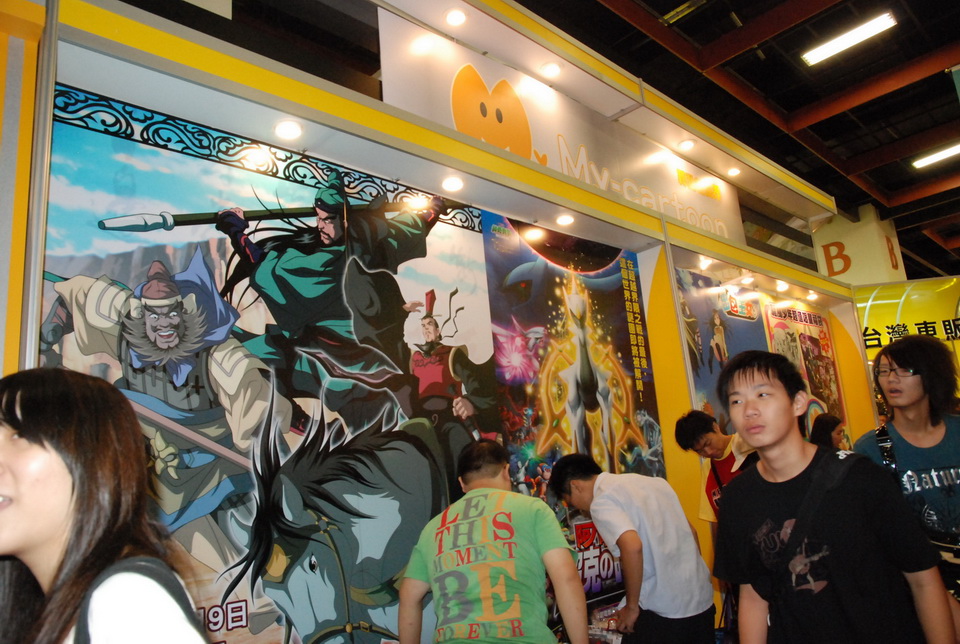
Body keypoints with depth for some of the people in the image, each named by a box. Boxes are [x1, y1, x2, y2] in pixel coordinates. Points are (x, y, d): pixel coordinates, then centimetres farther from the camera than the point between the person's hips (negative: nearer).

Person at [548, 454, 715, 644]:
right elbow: (690, 531, 15)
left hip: (664, 611, -7)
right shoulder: (652, 481, 11)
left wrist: (632, 606, -15)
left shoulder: (601, 502, -11)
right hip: (704, 600, 7)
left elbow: (632, 547, -26)